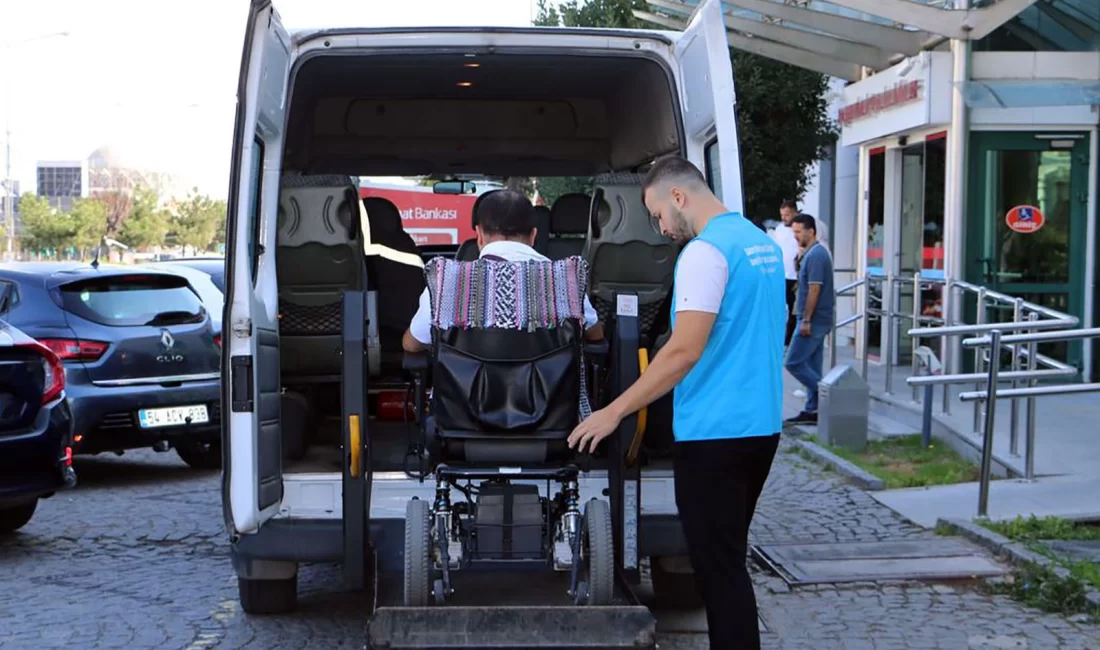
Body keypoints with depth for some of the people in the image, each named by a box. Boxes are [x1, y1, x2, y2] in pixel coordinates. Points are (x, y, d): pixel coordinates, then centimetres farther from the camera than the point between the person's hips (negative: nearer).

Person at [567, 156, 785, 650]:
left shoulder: (706, 250, -16)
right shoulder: (763, 242, 13)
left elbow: (685, 351, -21)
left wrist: (613, 412, -17)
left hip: (715, 432, -9)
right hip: (760, 425, 9)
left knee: (717, 568, -3)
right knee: (728, 561, 17)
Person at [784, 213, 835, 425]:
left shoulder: (815, 255, -16)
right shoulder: (812, 253, 16)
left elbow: (814, 289, -21)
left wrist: (806, 320, -21)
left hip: (814, 320, -10)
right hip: (817, 319, 10)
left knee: (794, 362, -8)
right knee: (811, 366, 10)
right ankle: (812, 410, 13)